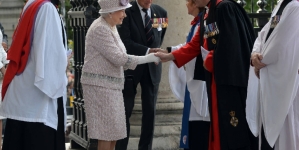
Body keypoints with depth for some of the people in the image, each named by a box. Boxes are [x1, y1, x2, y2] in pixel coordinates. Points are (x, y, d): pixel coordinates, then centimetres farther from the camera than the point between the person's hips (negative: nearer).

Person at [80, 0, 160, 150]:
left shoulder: (111, 27, 13)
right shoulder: (100, 29, -16)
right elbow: (118, 58, -21)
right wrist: (148, 58, -17)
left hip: (111, 85, 9)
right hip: (100, 85, -9)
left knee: (112, 132, 9)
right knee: (106, 133, -8)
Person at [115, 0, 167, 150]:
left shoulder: (161, 12, 2)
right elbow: (125, 41, -17)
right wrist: (147, 51, -27)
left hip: (152, 68, 3)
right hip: (131, 66, -3)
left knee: (150, 111, 5)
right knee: (125, 110, 2)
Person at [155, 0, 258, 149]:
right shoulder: (206, 15, 16)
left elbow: (228, 44, -21)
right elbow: (195, 45, 20)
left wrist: (209, 61, -8)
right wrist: (168, 56, 19)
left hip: (230, 76, -9)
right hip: (215, 77, 9)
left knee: (232, 123, -6)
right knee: (219, 121, 12)